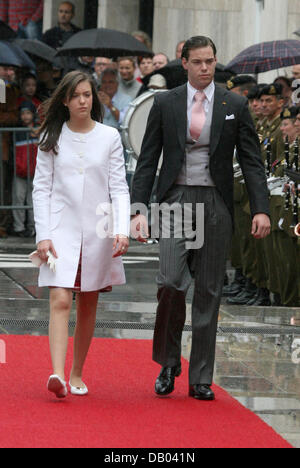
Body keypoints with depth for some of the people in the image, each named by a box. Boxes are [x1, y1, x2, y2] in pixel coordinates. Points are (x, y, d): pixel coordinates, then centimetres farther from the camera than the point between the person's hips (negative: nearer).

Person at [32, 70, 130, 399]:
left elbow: (119, 188, 2)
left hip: (97, 230, 1)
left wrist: (122, 230, -11)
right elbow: (41, 188, 4)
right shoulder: (52, 138, 4)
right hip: (61, 229, -1)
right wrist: (43, 234, -6)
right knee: (60, 301, -15)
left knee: (88, 307, 8)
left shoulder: (109, 137, 4)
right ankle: (57, 375, -26)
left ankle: (77, 374, 21)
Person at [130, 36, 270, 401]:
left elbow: (251, 161, 4)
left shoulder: (235, 106, 4)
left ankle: (200, 379, 9)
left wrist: (260, 209, -7)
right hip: (176, 201, -1)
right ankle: (168, 364, 5)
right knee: (171, 282, -16)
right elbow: (148, 160, 5)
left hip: (216, 205, 1)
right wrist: (138, 209, -6)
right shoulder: (165, 104, 4)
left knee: (209, 291, 3)